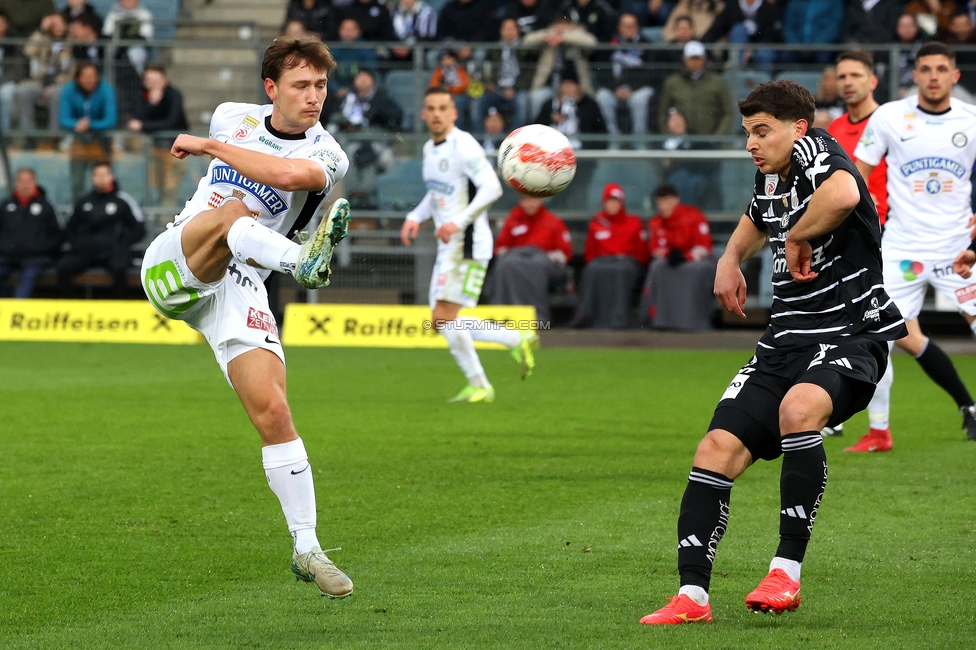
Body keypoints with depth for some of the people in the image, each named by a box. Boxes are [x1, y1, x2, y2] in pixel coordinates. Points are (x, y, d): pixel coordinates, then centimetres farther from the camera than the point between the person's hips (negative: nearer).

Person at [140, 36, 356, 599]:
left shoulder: (327, 155, -2)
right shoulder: (232, 117, 11)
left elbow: (286, 174, -25)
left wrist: (209, 147, -17)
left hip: (237, 288, -1)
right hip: (171, 268, 1)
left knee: (273, 412, -14)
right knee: (232, 211, -32)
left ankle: (307, 550, -5)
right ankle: (303, 260, -66)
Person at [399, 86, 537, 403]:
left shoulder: (464, 146, -14)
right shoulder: (429, 148, 14)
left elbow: (491, 188, -23)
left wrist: (459, 222, -29)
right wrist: (415, 217, 11)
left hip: (468, 243, -10)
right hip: (447, 246, 10)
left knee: (444, 315, -14)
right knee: (441, 321, 9)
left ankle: (478, 385, -3)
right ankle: (517, 341, 15)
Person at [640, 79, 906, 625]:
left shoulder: (816, 151, -11)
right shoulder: (772, 176, 15)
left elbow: (845, 194, -39)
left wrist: (798, 237, -23)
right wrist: (732, 258, 27)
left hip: (850, 333, -9)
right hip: (786, 343, 9)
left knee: (799, 407, -38)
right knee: (719, 447, -7)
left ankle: (787, 570, -30)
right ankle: (693, 596, -6)